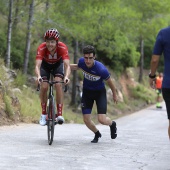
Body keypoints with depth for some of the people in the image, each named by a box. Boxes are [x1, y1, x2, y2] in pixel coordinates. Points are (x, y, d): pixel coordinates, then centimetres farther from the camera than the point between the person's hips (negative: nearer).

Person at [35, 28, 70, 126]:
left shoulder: (63, 47, -36)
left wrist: (66, 77, -63)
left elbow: (67, 65, -44)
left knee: (58, 84, -23)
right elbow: (37, 65, -44)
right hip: (45, 64, 0)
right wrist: (38, 76, -65)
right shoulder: (41, 48, -36)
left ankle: (60, 114, -19)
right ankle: (44, 114, 1)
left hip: (58, 64, 0)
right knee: (44, 86, -17)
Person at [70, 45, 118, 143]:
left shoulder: (101, 69, -31)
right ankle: (97, 134, 32)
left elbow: (109, 82, -12)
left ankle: (112, 124, 24)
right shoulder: (82, 62, -20)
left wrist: (115, 94, 2)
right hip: (87, 91, 4)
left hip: (100, 92, -4)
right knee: (86, 120, -1)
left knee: (102, 120, -14)